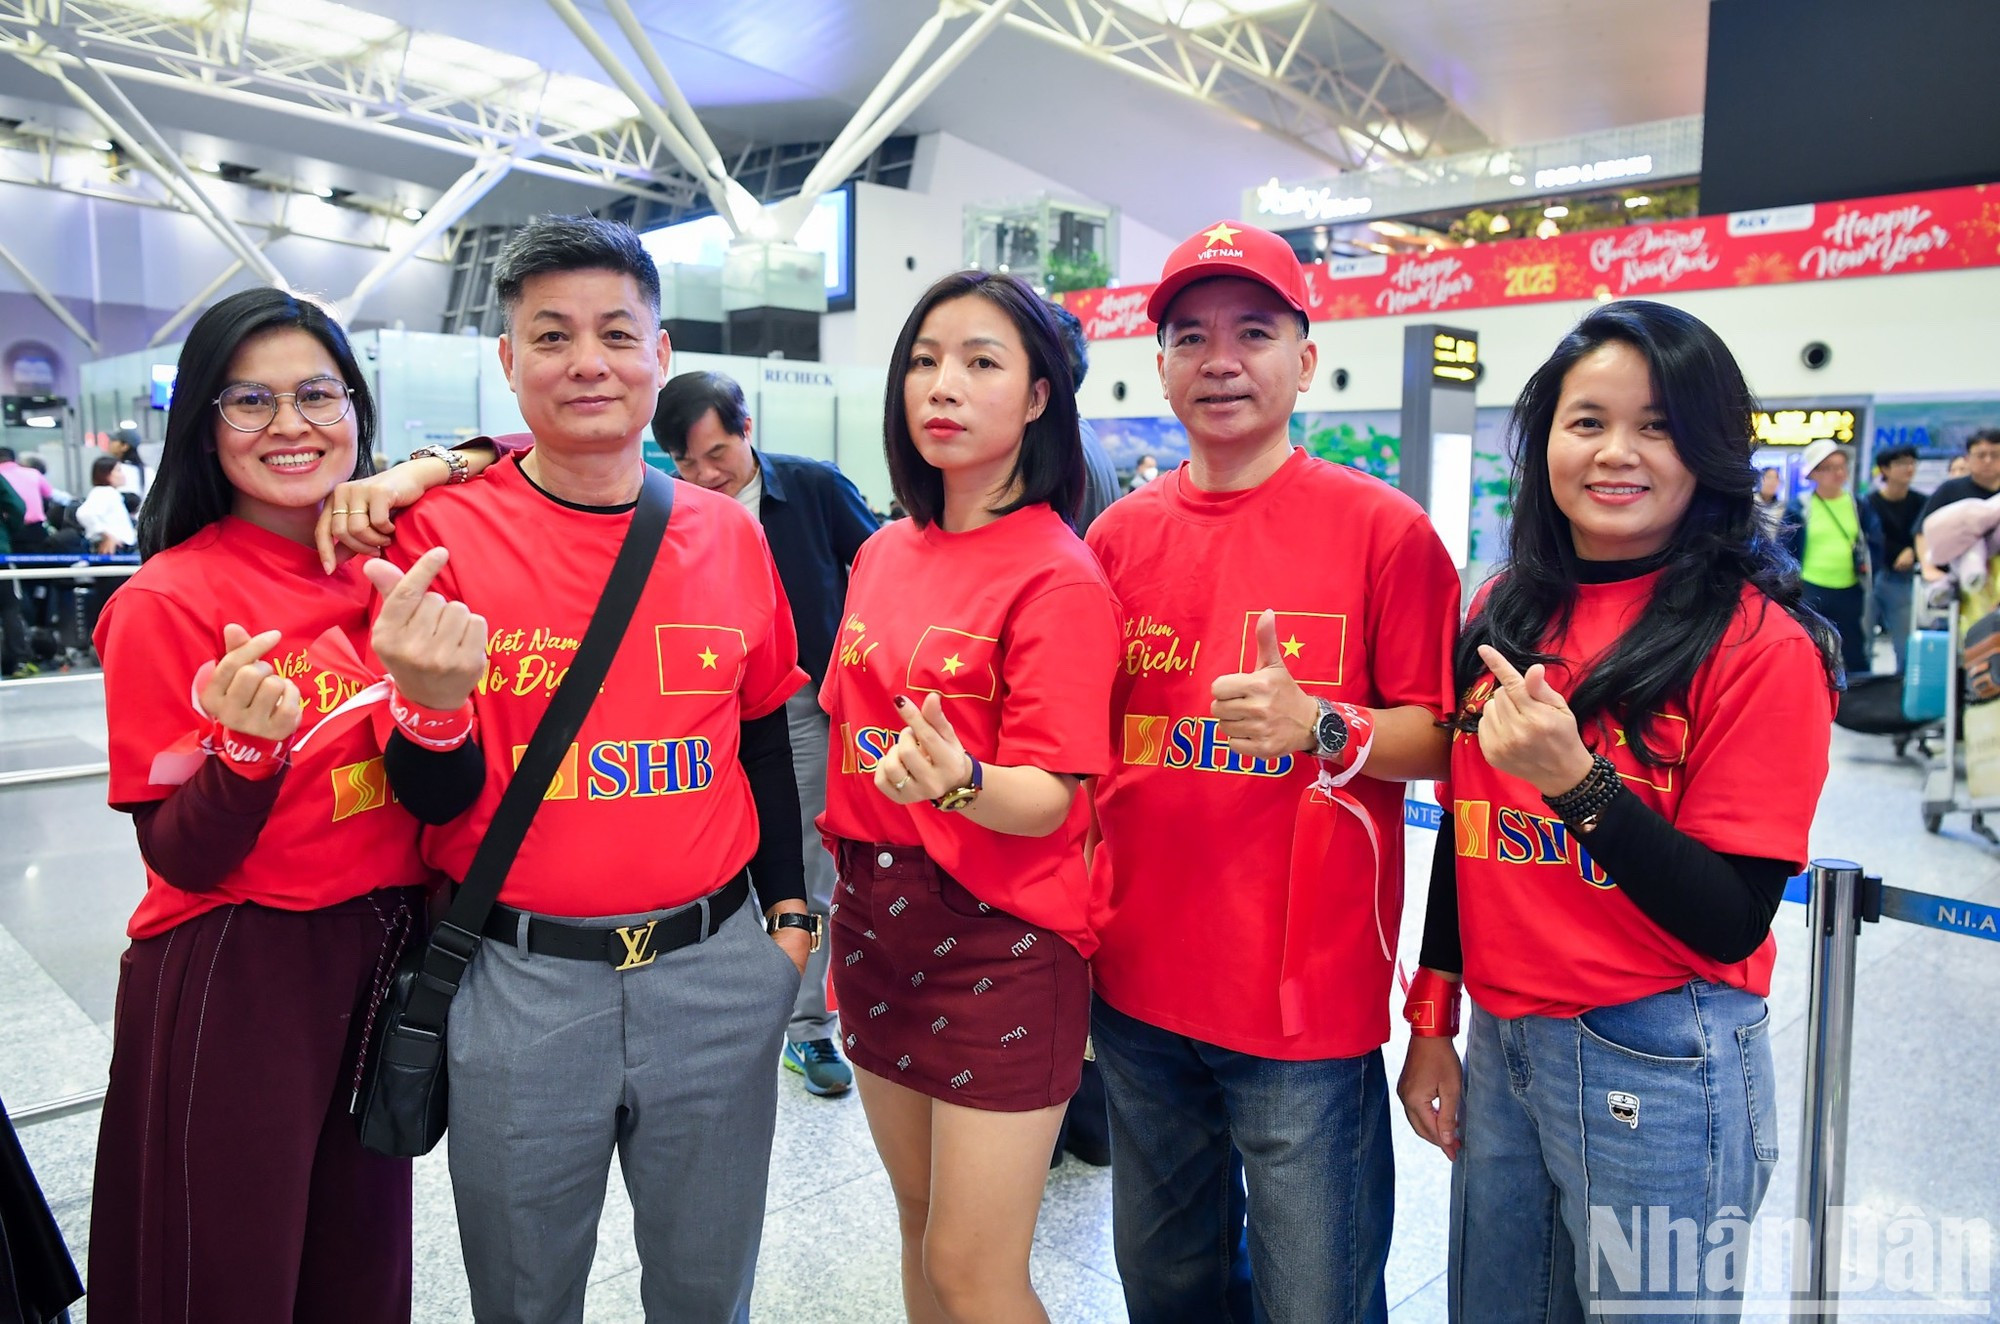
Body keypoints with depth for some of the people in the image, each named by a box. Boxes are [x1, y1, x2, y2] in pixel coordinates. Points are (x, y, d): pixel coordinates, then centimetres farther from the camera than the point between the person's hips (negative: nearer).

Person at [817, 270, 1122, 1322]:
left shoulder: (1058, 576, -14)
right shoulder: (885, 553, 5)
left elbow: (1049, 797, -18)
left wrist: (960, 783, -38)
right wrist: (841, 899, 12)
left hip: (1001, 933, -6)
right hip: (877, 914, 6)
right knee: (920, 1223, 20)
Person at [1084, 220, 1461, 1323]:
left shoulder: (1383, 528, -7)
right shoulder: (1120, 536, 4)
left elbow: (1436, 739, -6)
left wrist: (1319, 729, -24)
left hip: (1309, 997, -4)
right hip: (1138, 984, 4)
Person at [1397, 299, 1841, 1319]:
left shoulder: (1758, 642, -13)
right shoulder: (1506, 607, 3)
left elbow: (1734, 922, -15)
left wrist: (1577, 781, -28)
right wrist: (1431, 1022, 10)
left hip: (1657, 1071, -5)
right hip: (1498, 1045, 5)